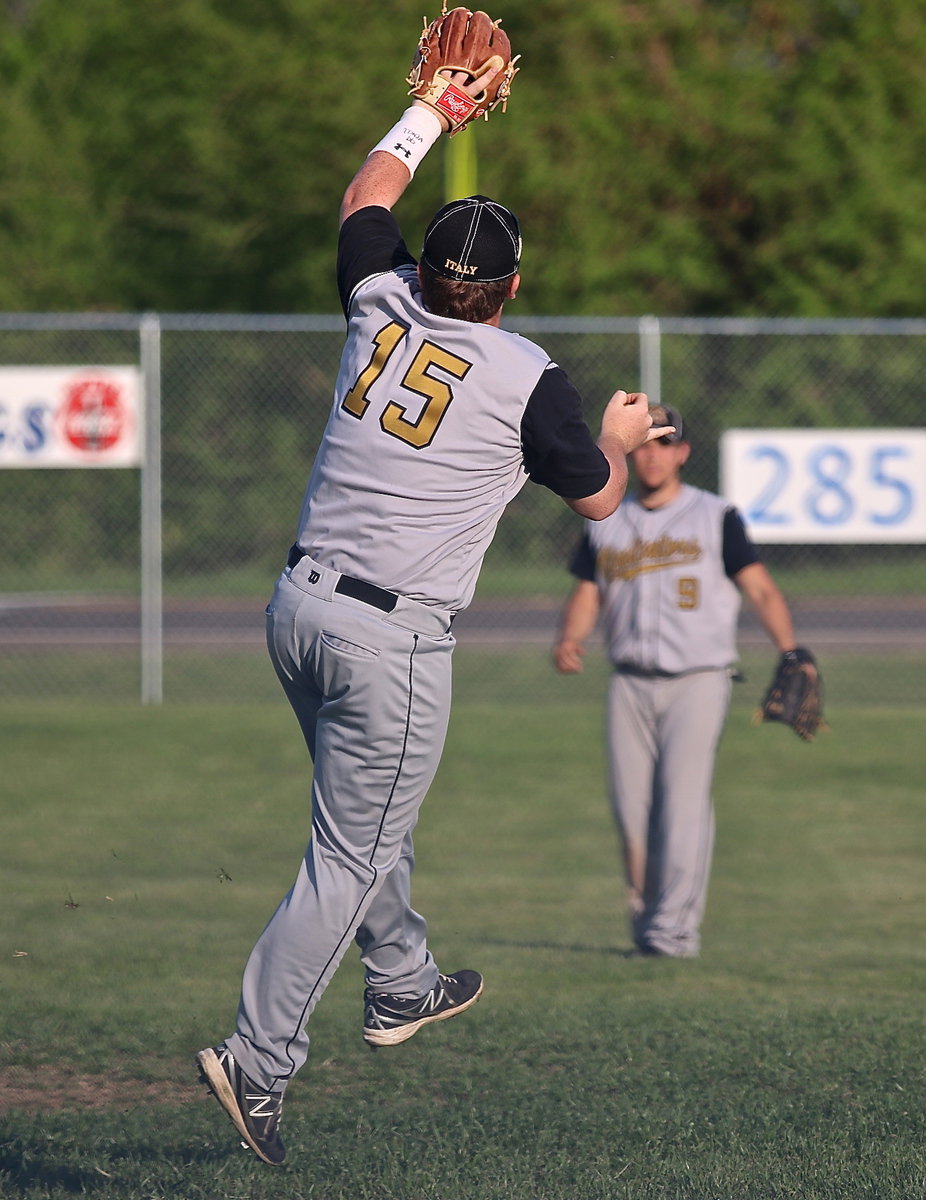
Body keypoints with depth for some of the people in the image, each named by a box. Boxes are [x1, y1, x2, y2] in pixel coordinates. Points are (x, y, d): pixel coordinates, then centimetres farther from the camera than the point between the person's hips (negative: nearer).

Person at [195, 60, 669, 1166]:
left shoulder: (381, 307, 4)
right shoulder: (529, 382, -9)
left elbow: (366, 196, 25)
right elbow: (595, 498, 7)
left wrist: (435, 106, 35)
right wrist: (619, 439, 28)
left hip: (297, 608, 6)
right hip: (393, 640, -6)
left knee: (368, 816, 25)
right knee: (350, 856, -3)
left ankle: (402, 987, 38)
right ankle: (259, 1062, -8)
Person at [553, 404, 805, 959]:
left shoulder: (716, 517, 2)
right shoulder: (607, 525, 14)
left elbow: (760, 587, -3)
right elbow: (587, 595, 13)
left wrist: (791, 652, -17)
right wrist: (569, 640, -9)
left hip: (698, 679, -4)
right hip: (630, 683, 4)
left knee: (684, 801, -13)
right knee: (632, 808, -1)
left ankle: (676, 928, -14)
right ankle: (646, 917, 14)